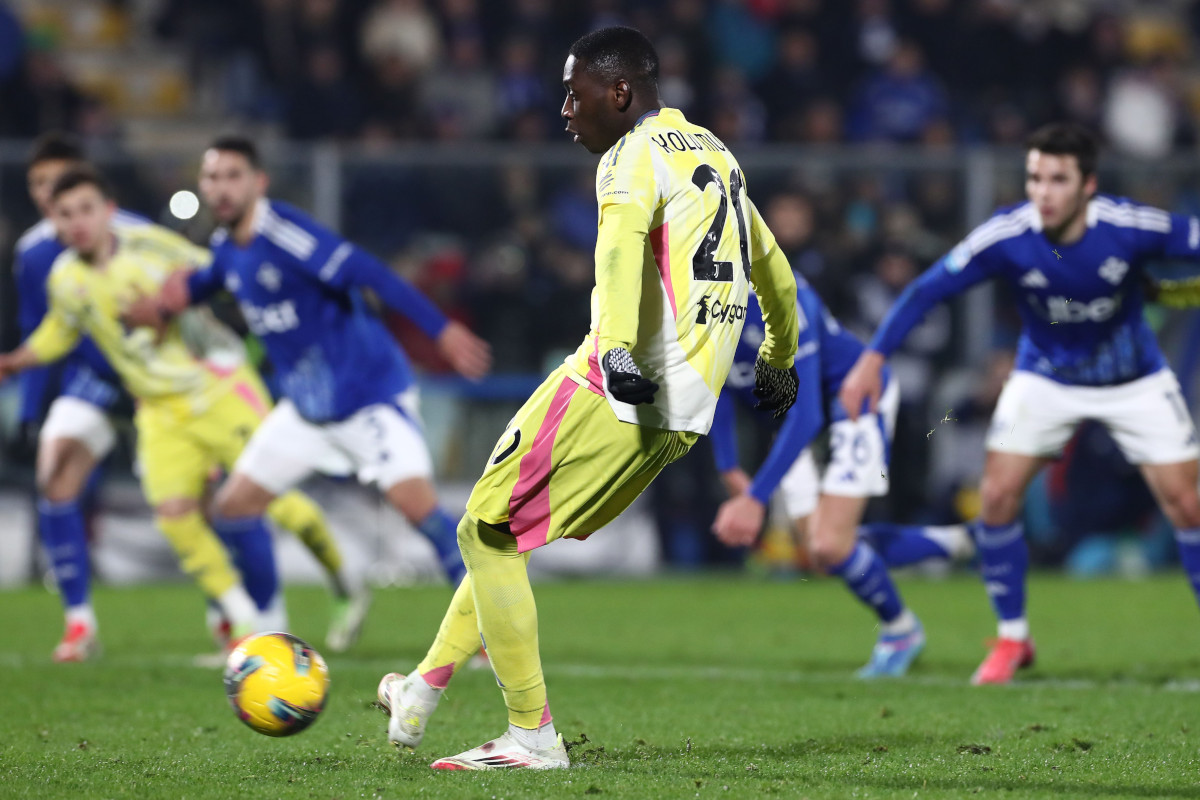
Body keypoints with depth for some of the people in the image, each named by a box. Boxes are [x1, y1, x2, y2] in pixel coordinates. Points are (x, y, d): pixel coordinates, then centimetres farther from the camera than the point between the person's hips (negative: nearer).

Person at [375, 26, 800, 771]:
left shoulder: (637, 156, -6)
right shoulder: (718, 155, 21)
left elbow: (622, 241, -28)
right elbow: (773, 270, 34)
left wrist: (618, 347, -42)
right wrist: (779, 359, 50)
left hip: (613, 394, -9)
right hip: (681, 416, 9)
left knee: (489, 534, -2)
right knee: (506, 529, 20)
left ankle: (534, 736, -3)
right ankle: (423, 694, 23)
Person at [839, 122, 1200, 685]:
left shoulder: (1130, 227, -29)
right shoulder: (1007, 237, -25)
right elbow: (929, 289, -15)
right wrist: (873, 358, -17)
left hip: (1134, 379, -1)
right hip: (1045, 378, 1)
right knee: (997, 496, -11)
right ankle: (1012, 638, 8)